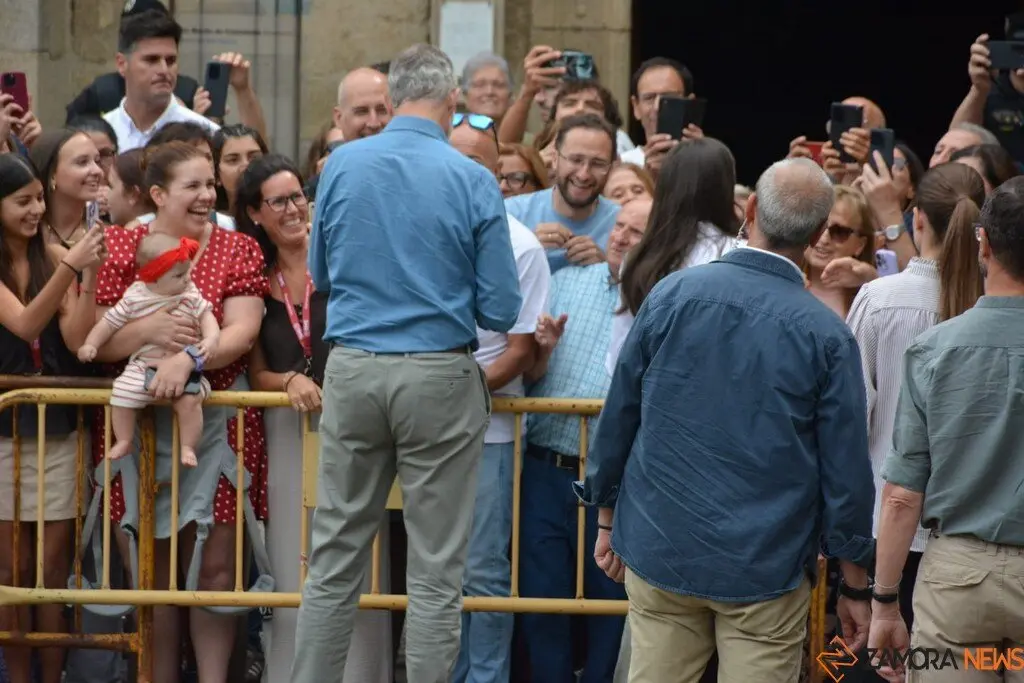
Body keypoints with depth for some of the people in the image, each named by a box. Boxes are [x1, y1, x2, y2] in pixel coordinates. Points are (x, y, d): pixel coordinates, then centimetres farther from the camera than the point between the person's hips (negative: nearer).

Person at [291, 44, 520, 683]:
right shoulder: (473, 180, -8)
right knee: (436, 572, 3)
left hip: (352, 369, 3)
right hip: (440, 378, -3)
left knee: (335, 559, 10)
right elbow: (501, 310, -6)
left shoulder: (342, 165, 0)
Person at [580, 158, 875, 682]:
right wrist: (855, 587, 4)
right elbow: (845, 470, -6)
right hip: (765, 570, -2)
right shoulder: (826, 335, -10)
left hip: (658, 553, 2)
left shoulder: (671, 294, -3)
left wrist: (607, 520, 17)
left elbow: (618, 418, 4)